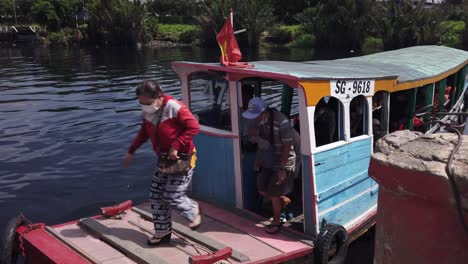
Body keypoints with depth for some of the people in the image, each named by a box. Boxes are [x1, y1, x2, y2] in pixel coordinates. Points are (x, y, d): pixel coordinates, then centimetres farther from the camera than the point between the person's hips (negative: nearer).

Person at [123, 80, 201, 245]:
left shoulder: (174, 107, -21)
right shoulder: (147, 112, 2)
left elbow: (194, 127, -23)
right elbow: (144, 133, 19)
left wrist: (175, 146, -24)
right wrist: (131, 151, 18)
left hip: (182, 159, -7)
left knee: (171, 197, -8)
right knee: (156, 196, 7)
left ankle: (193, 211, 22)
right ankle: (163, 232, 23)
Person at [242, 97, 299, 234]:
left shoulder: (281, 122, -28)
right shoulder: (259, 121, -5)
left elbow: (287, 146, -23)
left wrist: (282, 169, -21)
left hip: (282, 164, -7)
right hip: (267, 162, 7)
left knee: (273, 194, 0)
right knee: (262, 190, 11)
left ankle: (276, 221, 23)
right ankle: (284, 200, 39)